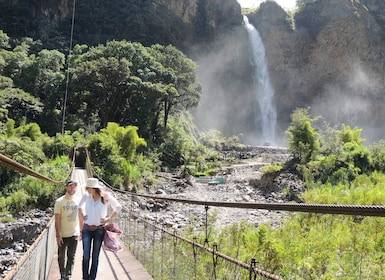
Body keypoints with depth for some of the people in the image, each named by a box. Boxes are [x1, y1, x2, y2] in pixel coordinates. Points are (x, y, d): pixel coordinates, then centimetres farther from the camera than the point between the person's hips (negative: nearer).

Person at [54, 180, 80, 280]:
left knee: (71, 257, 3)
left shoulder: (78, 200, 1)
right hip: (62, 235, -2)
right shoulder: (59, 201, -8)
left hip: (74, 234, 2)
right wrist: (58, 235, -13)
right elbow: (57, 220, -9)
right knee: (61, 256, 10)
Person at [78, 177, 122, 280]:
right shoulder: (86, 196, -2)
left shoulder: (106, 196, -11)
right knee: (86, 256, -6)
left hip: (99, 230, -2)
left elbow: (118, 207, -1)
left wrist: (109, 219, -4)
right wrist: (82, 214, 8)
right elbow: (80, 206, 21)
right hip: (87, 229, 2)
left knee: (95, 257, 7)